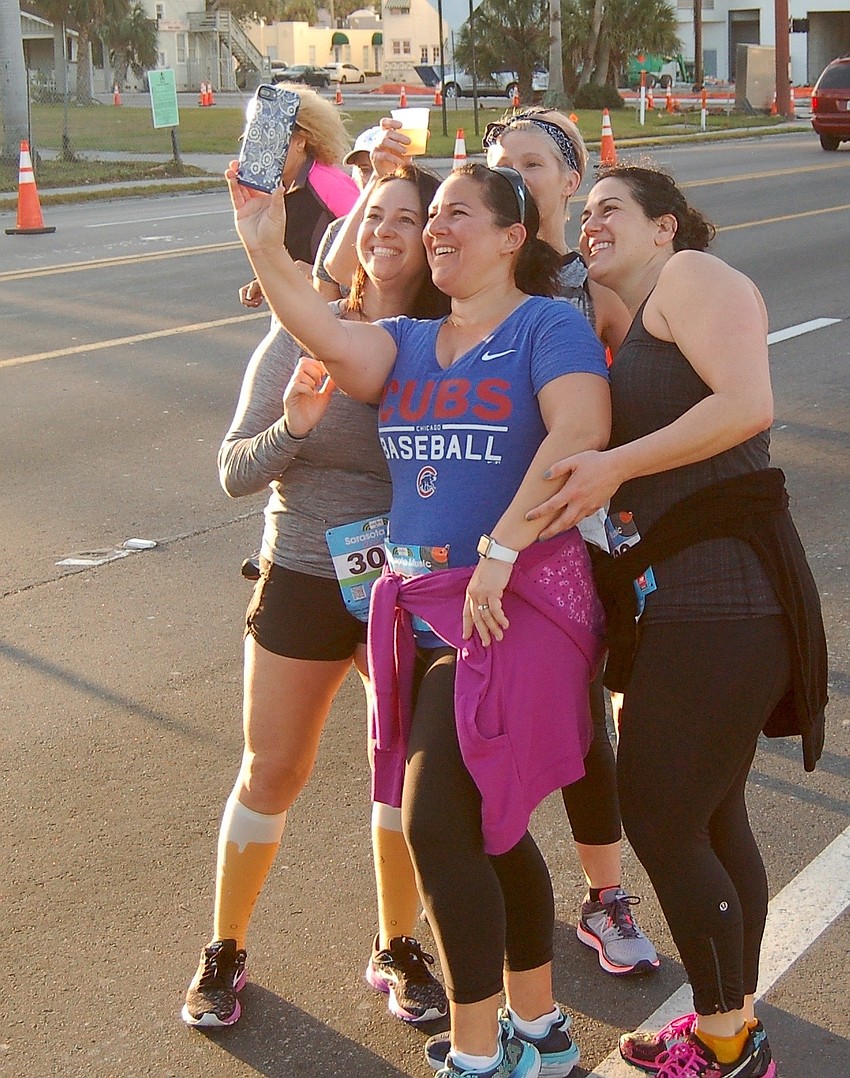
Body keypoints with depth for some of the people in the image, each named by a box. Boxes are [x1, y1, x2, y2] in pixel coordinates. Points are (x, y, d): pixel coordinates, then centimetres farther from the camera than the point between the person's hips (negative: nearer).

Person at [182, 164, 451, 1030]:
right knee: (272, 772, 9)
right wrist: (292, 427, -27)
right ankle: (224, 951, 28)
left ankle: (396, 950, 28)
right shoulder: (303, 335, -8)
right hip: (303, 582, 0)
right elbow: (235, 472, -8)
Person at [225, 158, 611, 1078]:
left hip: (517, 604, -7)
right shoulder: (408, 343, 14)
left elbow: (580, 429, -22)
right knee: (486, 824, 15)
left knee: (437, 823, -10)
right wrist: (265, 248, -18)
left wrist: (498, 554, -25)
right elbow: (336, 345, -8)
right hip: (421, 605, 7)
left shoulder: (548, 325, -4)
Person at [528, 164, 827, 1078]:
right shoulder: (628, 331, 23)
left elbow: (747, 403, -19)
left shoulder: (692, 275, -4)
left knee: (660, 821, -1)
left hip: (719, 603, -9)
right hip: (683, 601, 9)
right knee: (712, 818, 17)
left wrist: (615, 465, -20)